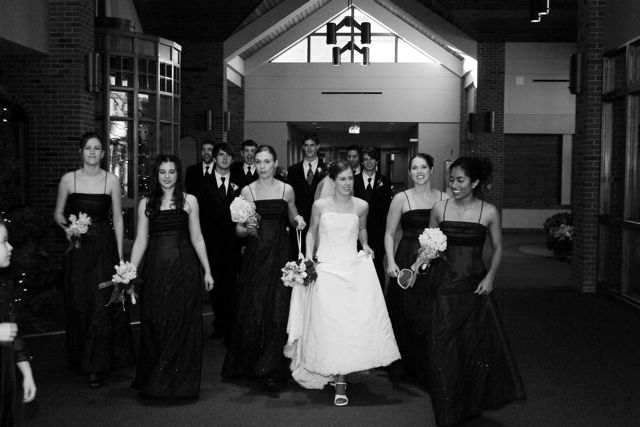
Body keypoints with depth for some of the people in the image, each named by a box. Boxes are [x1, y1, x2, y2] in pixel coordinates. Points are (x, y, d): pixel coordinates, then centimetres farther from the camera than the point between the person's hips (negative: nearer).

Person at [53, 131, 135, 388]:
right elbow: (58, 213, 11)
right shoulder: (68, 179, 3)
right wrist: (66, 227, -10)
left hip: (104, 247, -1)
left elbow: (118, 218, 2)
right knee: (79, 304, 4)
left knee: (102, 304, -4)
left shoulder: (112, 181, 0)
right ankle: (81, 359, 21)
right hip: (78, 248, 1)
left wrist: (120, 254, -1)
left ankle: (96, 366, 4)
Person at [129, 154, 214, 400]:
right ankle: (154, 382, 18)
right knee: (155, 323, 4)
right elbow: (141, 240, 6)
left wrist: (207, 271, 5)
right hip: (155, 268, 1)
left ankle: (179, 382, 14)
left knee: (181, 323, 1)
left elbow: (196, 238, 7)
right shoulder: (146, 203, 8)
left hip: (184, 268, -1)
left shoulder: (189, 201, 5)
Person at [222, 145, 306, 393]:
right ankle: (248, 364, 22)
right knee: (251, 310, 2)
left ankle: (271, 371, 3)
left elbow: (293, 221, 17)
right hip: (255, 254, 0)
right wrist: (247, 229, -18)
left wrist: (298, 221, -5)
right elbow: (239, 229, 3)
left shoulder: (286, 190, 6)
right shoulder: (247, 191, 4)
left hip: (279, 254, 0)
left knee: (277, 310, -5)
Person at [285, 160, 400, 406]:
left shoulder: (361, 206, 4)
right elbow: (311, 232, 12)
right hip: (326, 268, -1)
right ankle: (339, 383, 9)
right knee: (329, 323, -4)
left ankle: (341, 375, 7)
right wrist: (308, 258, 0)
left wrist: (365, 246, 6)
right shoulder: (320, 205, 0)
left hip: (354, 267, 1)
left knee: (355, 320, -6)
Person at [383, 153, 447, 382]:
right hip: (407, 262, -1)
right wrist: (391, 262, -8)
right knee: (406, 316, 3)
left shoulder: (444, 198, 6)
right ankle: (402, 365, 20)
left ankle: (429, 370, 17)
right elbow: (389, 234, 3)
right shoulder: (401, 198, 1)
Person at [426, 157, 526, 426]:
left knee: (479, 345, 5)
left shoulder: (489, 212, -3)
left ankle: (473, 404, 28)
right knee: (444, 348, 4)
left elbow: (498, 248, 7)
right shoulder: (439, 209, 0)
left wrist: (490, 276, -6)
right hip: (444, 285, 1)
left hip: (474, 286, 0)